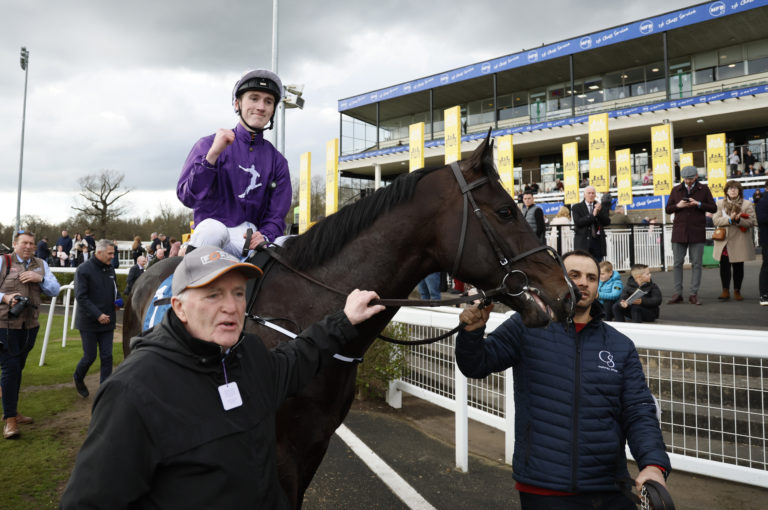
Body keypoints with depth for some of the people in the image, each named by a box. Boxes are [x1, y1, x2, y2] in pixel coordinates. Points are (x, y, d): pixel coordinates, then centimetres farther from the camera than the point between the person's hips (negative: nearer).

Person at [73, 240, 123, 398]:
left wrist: (118, 300, 1)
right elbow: (81, 297, -16)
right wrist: (98, 315, -22)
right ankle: (78, 378, 35)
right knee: (90, 356, 4)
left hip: (107, 321, 5)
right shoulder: (84, 270, -11)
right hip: (89, 322, -5)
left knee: (107, 357, 4)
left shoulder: (110, 269, 9)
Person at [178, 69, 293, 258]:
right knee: (213, 228, -37)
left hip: (248, 237, 3)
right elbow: (187, 197, -7)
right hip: (208, 232, -2)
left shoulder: (277, 161, 12)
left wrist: (265, 236, -15)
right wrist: (212, 155, -18)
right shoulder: (208, 145, 5)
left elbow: (276, 214, 8)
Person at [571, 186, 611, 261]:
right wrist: (592, 215, -19)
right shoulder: (576, 207, 3)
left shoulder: (602, 207, 11)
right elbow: (578, 223, -11)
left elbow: (607, 222, 0)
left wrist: (599, 211, -15)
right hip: (583, 242, -3)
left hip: (597, 241, 3)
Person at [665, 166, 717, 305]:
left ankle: (694, 294, 7)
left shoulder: (704, 189, 6)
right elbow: (667, 209, 10)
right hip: (679, 232, 1)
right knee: (678, 263, 2)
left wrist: (698, 204, -12)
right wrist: (678, 206, -10)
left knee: (696, 264, 1)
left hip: (697, 232, -1)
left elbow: (713, 208, 4)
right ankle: (678, 294, 7)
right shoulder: (676, 190, 10)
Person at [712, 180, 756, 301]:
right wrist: (730, 219, -19)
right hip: (724, 241, 1)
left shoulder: (747, 204, 5)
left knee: (738, 267, 5)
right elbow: (715, 220, -3)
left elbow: (752, 221, -4)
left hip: (739, 241, -1)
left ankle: (737, 291, 16)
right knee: (724, 266, 2)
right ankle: (725, 291, 10)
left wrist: (739, 220, -21)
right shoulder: (720, 204, 9)